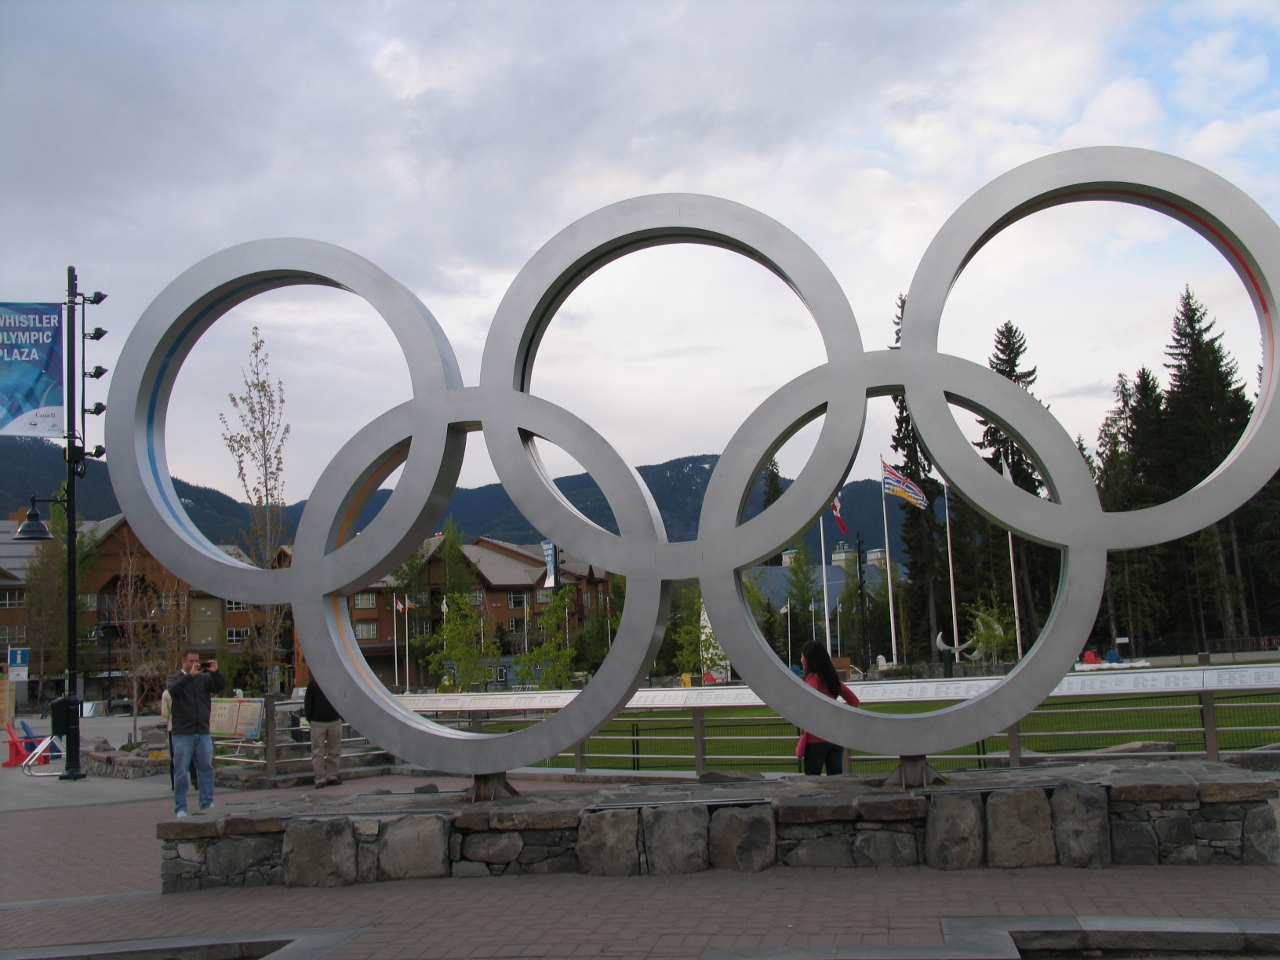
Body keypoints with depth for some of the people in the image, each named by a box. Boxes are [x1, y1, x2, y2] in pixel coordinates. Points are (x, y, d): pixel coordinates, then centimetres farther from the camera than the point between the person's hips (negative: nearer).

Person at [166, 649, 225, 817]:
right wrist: (191, 675, -24)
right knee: (181, 772, 0)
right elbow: (173, 690, -17)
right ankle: (180, 808, 6)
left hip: (203, 732, 3)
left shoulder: (204, 678, 11)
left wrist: (215, 672, -16)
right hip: (183, 733, -3)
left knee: (206, 768, 4)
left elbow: (220, 687, -1)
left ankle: (207, 804, 12)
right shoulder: (175, 678, 4)